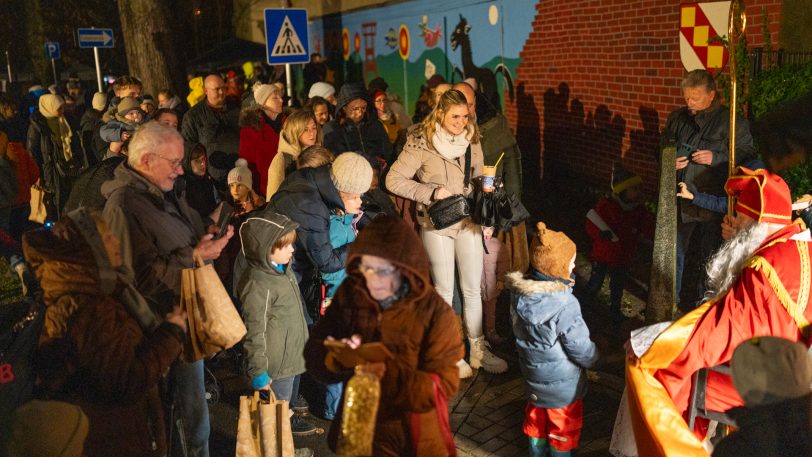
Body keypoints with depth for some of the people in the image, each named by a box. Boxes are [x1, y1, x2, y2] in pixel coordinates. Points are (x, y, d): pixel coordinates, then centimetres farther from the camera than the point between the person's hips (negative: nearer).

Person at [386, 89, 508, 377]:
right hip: (436, 224, -4)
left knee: (473, 289, 9)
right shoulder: (421, 143, -12)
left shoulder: (471, 140, 2)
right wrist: (431, 193, -19)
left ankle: (478, 350, 24)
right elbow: (393, 180, -13)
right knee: (444, 291, 7)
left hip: (469, 221, 4)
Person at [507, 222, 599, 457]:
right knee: (563, 427, 17)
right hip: (562, 384, -6)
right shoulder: (563, 305, -33)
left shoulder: (519, 293, -13)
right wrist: (592, 358, -2)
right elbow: (581, 349, -24)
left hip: (533, 374, 6)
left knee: (536, 417, 27)